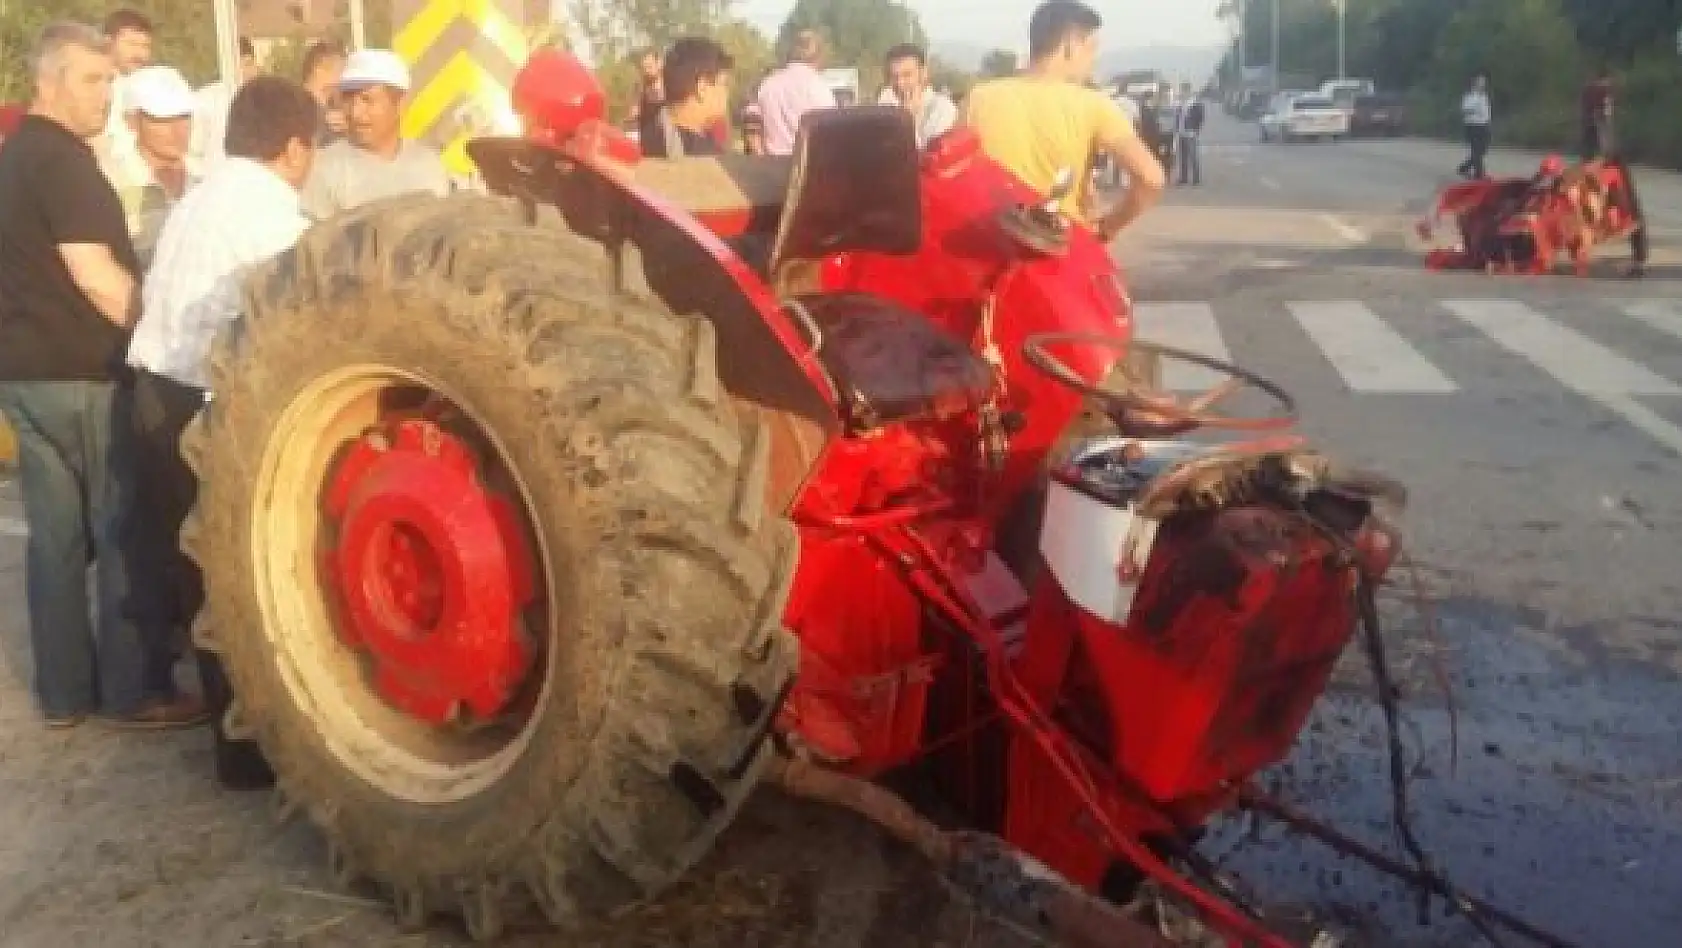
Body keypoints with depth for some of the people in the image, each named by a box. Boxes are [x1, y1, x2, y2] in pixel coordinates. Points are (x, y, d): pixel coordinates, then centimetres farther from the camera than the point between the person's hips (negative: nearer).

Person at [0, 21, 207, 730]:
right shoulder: (61, 158, -14)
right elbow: (94, 275, -21)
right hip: (80, 374, -9)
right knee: (125, 533, -2)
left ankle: (63, 693, 16)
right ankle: (134, 693, 4)